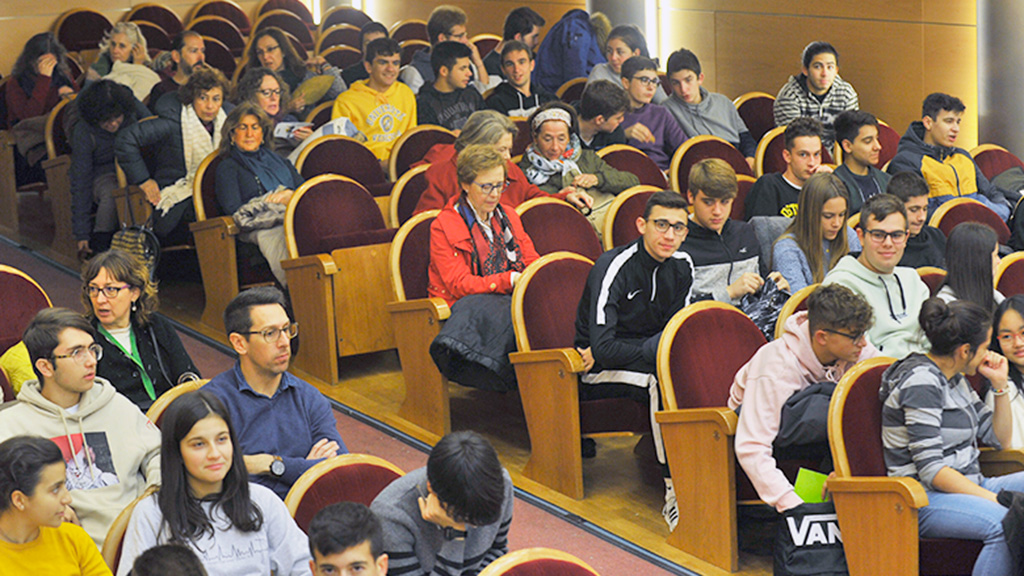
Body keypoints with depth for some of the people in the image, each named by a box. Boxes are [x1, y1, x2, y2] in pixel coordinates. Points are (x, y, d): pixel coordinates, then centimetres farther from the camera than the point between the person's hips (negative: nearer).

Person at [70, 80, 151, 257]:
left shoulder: (133, 108, -16)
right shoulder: (83, 132, -21)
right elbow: (81, 184, -19)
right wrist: (81, 234, -22)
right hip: (101, 174, -3)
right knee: (112, 192, -38)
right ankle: (98, 251, -29)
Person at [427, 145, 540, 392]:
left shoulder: (508, 216, 20)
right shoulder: (443, 226, 0)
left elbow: (533, 263, 17)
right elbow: (459, 284, -9)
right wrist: (510, 280, -21)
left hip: (510, 299, 5)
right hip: (466, 305, -5)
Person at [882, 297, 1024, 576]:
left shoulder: (955, 379, 14)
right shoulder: (922, 381, -14)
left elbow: (999, 439, 23)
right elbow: (930, 469, -21)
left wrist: (1000, 383, 10)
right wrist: (996, 499, -23)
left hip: (968, 487, 10)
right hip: (926, 500, -10)